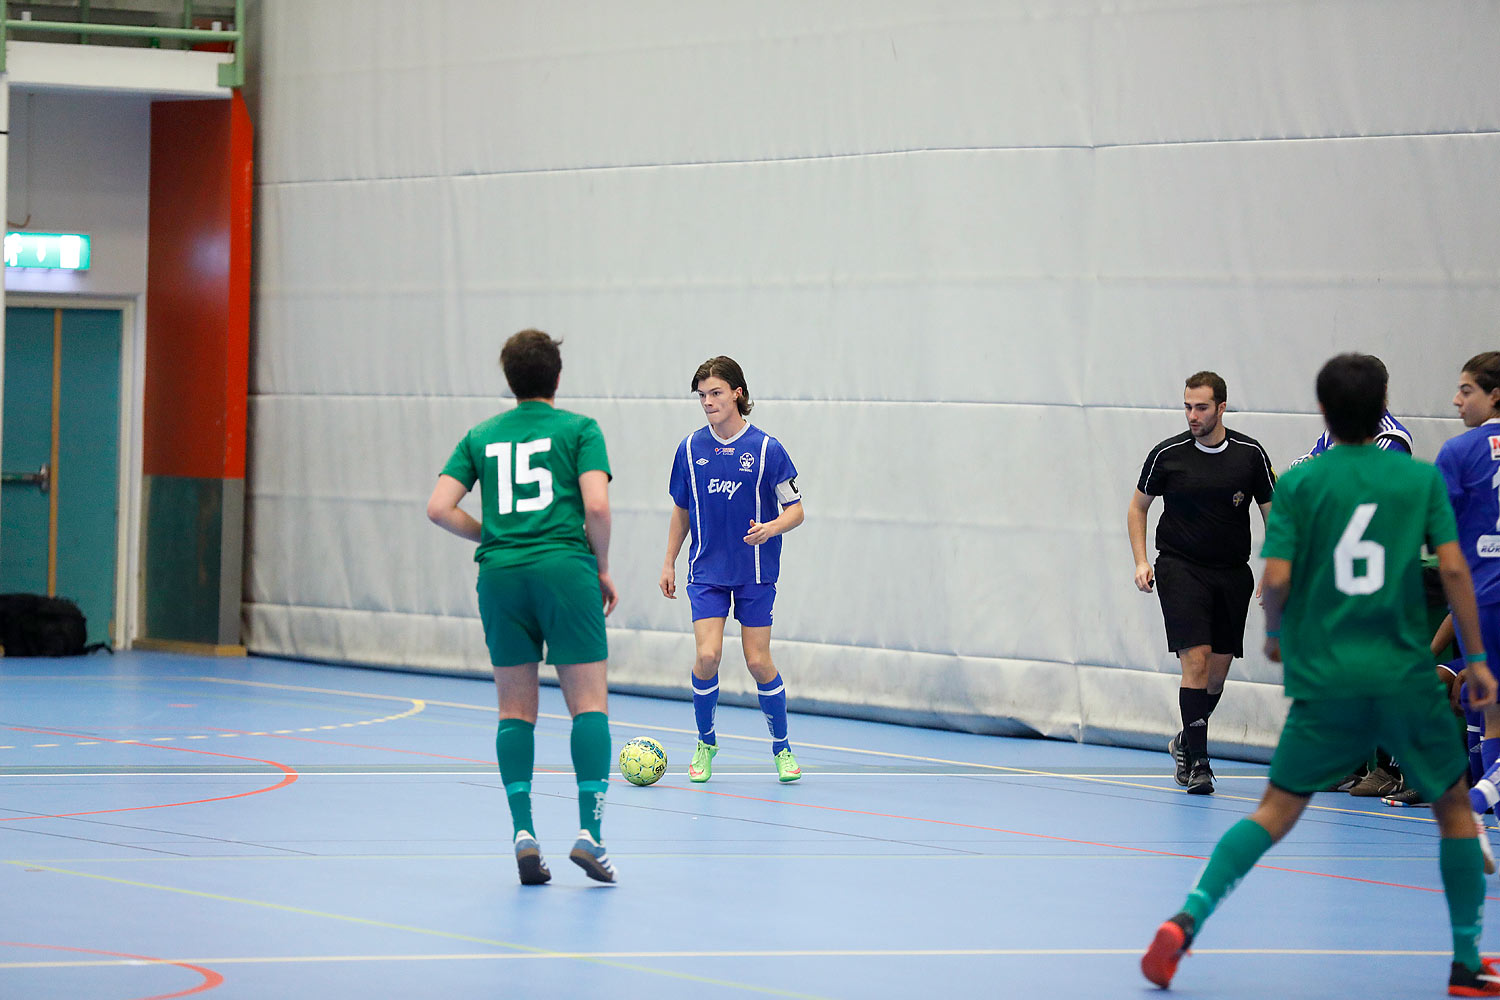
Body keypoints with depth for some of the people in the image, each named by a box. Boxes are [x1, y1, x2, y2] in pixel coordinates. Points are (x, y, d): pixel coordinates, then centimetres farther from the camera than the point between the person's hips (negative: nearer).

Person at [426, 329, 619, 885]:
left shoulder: (481, 436, 14)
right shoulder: (579, 429, 5)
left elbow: (439, 508, 6)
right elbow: (596, 505, -7)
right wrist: (603, 568, 6)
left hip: (500, 573, 3)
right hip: (565, 569, -3)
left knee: (515, 710, 8)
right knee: (589, 703, -1)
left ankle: (523, 832, -2)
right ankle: (589, 832, -12)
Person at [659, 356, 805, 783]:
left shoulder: (766, 449, -8)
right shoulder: (690, 449, 0)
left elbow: (795, 509, -4)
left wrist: (770, 528, -24)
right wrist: (669, 561, 12)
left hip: (755, 572, -2)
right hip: (707, 571, 2)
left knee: (758, 661, -2)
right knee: (708, 655, -12)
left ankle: (782, 747, 17)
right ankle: (705, 744, 9)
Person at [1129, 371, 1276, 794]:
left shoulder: (1251, 454, 0)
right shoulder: (1167, 454, -4)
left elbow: (1273, 513, 7)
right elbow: (1138, 508, 9)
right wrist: (1141, 561, -2)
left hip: (1232, 574, 3)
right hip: (1180, 567, -3)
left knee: (1217, 673, 8)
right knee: (1196, 658, -17)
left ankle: (1185, 742, 33)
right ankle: (1197, 761, -14)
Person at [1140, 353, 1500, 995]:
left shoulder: (1298, 484, 1)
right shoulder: (1421, 478, 2)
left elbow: (1276, 578, -5)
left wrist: (1276, 634, 15)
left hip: (1324, 679, 1)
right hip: (1406, 677, 0)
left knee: (1277, 811, 6)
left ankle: (1186, 921, -13)